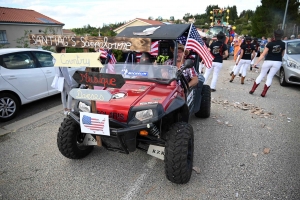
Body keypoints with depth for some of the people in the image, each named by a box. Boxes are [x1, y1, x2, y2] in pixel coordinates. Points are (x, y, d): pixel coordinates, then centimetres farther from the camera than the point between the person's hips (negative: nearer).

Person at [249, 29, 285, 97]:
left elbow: (263, 54, -12)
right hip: (277, 62, 2)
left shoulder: (270, 44, -11)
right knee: (270, 77, 8)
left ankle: (252, 90, 12)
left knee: (261, 75, 11)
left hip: (268, 61, -2)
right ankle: (263, 93, 7)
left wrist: (257, 62, -9)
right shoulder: (283, 44, -2)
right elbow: (282, 54, 10)